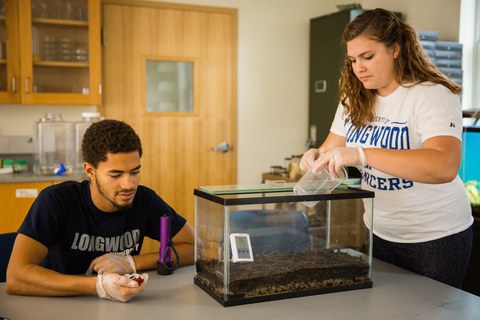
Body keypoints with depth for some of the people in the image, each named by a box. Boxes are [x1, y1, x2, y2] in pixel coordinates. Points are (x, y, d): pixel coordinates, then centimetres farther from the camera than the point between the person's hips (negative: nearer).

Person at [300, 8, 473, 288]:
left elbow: (445, 166, -35)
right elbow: (331, 148, 6)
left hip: (435, 236, -5)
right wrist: (317, 156, -20)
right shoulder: (354, 100, 2)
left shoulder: (433, 96, -19)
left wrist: (360, 154, -43)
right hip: (378, 231, 6)